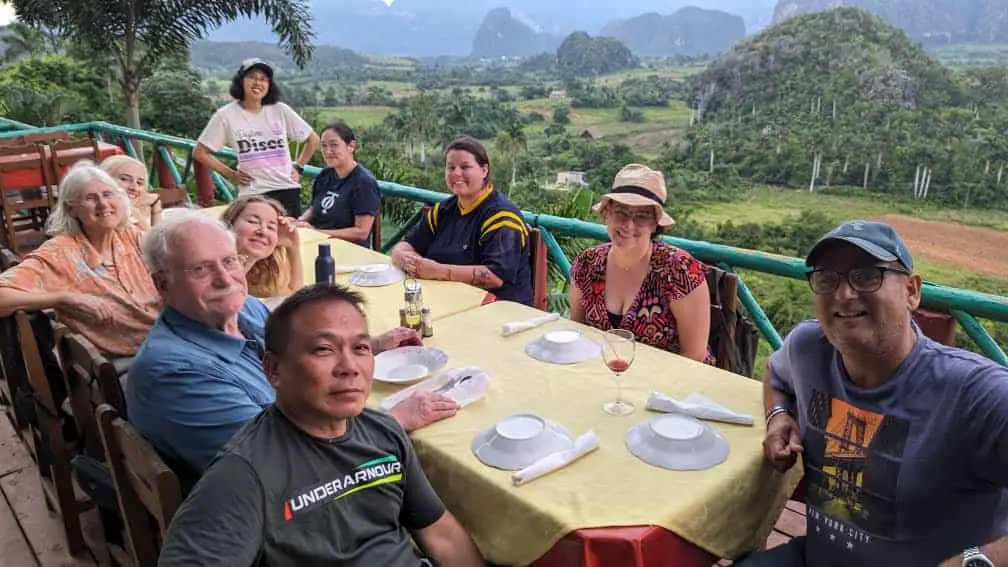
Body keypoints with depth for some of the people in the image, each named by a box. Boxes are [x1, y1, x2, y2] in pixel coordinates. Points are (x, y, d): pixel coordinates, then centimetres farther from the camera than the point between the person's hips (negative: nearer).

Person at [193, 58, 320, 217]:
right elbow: (200, 153, 5)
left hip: (288, 190, 2)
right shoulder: (226, 115, -2)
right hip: (252, 195, -2)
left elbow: (313, 139, 13)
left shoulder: (280, 110, 1)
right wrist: (231, 174, 1)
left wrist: (298, 167, 6)